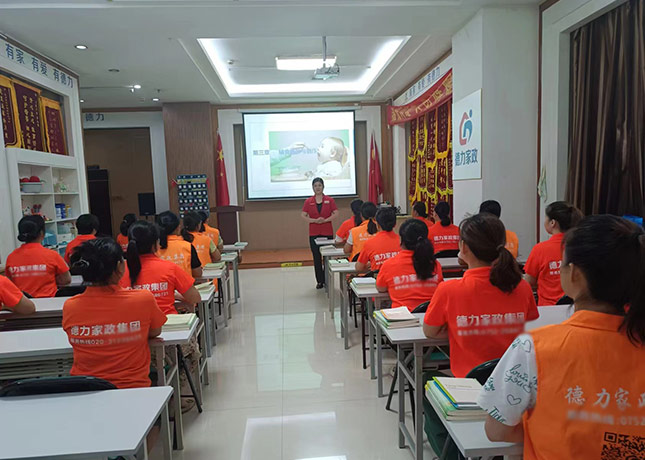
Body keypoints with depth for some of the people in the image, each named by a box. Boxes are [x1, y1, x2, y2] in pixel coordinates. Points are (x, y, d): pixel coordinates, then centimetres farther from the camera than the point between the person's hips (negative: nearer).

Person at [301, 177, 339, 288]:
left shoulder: (329, 200, 3)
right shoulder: (308, 201, 5)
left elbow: (335, 213, -1)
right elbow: (303, 215, 2)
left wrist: (325, 220, -15)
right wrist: (314, 220, -13)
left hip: (327, 232, -1)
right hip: (313, 233, 1)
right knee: (316, 258, 4)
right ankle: (319, 281, 13)